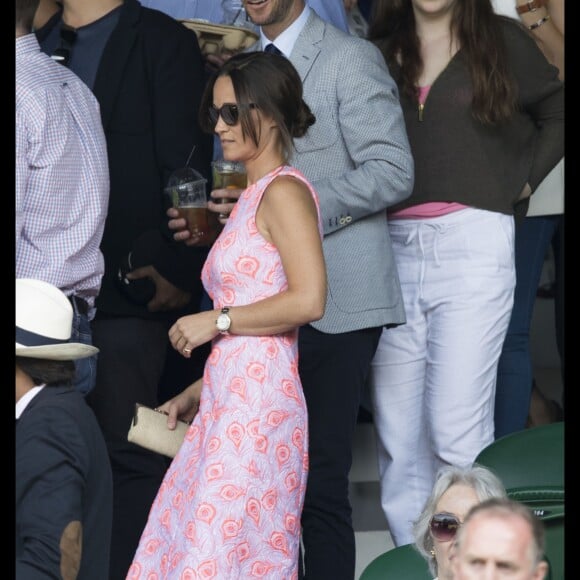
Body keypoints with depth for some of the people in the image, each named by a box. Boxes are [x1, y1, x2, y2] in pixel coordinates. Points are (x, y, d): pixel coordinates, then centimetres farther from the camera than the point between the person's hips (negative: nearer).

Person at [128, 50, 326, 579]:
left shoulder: (284, 190, -7)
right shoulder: (253, 197, 21)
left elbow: (308, 300, -19)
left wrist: (216, 321, -11)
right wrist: (192, 396, 19)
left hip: (258, 406, -9)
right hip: (228, 407, 9)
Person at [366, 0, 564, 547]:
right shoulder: (380, 51, 13)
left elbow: (558, 114, 16)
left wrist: (520, 180, 6)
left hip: (472, 242, -3)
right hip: (393, 249, 3)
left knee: (458, 431, -10)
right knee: (396, 434, 2)